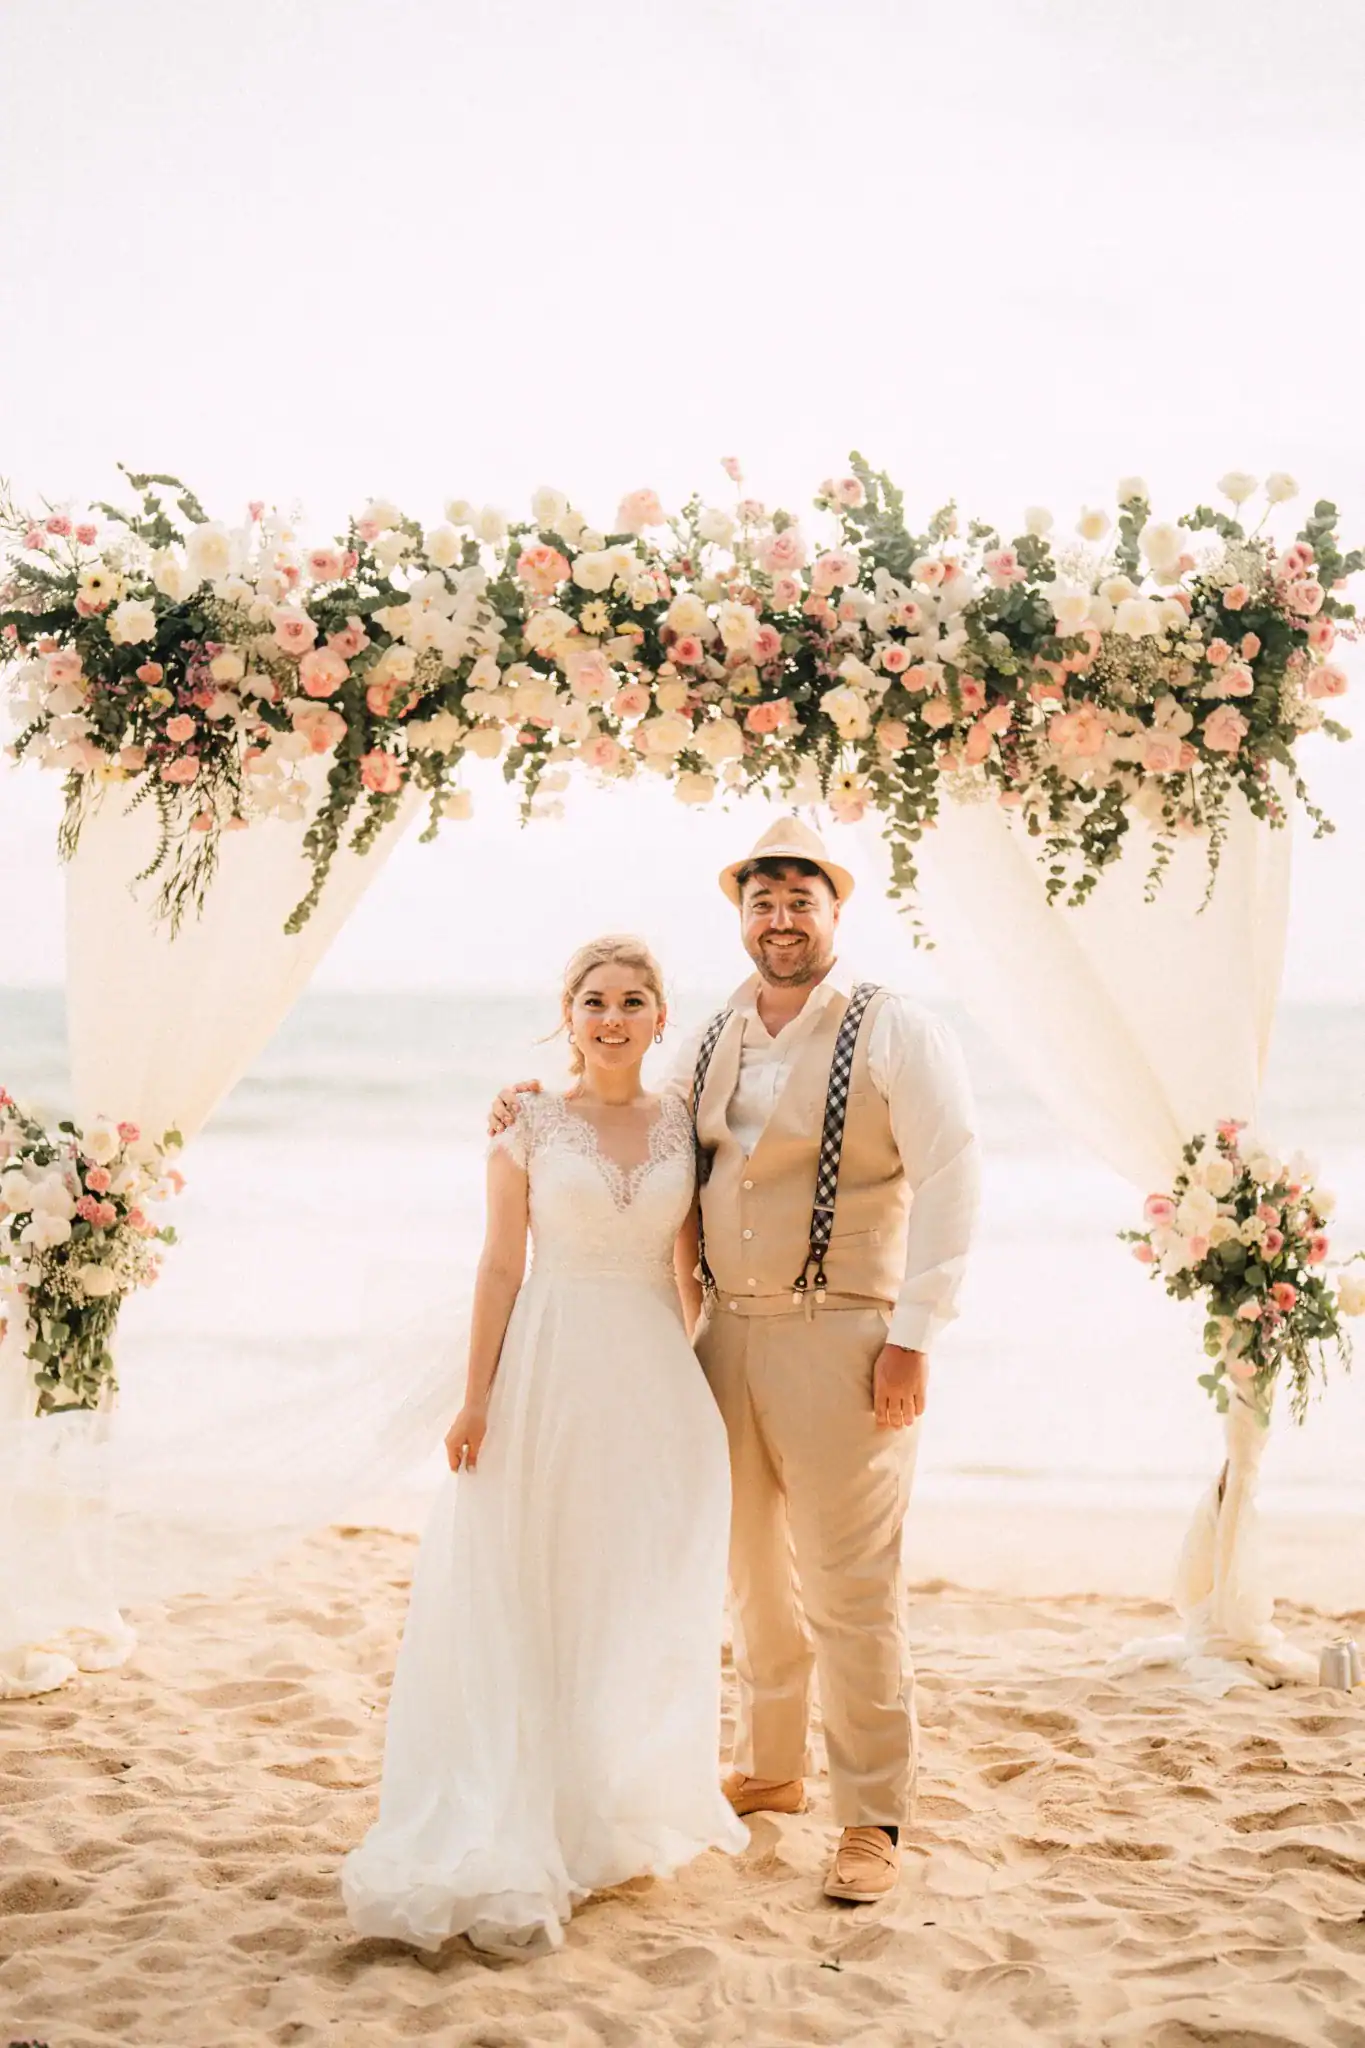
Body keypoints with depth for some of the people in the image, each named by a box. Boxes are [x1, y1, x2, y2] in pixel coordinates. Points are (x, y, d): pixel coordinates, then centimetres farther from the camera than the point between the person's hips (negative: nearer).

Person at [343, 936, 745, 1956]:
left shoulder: (684, 1125, 5)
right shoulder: (529, 1126, -1)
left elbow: (692, 1268, 9)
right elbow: (501, 1267, -2)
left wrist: (701, 1383, 6)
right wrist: (476, 1400, -5)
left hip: (655, 1376, 2)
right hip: (549, 1372, -2)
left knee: (642, 1602, 9)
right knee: (529, 1598, 2)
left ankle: (625, 1809, 26)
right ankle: (513, 1828, 14)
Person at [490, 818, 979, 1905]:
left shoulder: (896, 1031, -6)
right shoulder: (710, 1041, 11)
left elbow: (950, 1176, -12)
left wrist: (914, 1336, -17)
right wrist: (541, 1114, 8)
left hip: (840, 1337, -6)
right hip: (727, 1329, 6)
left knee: (850, 1587, -2)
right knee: (753, 1571, 16)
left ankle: (873, 1820, 9)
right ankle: (771, 1768, 33)